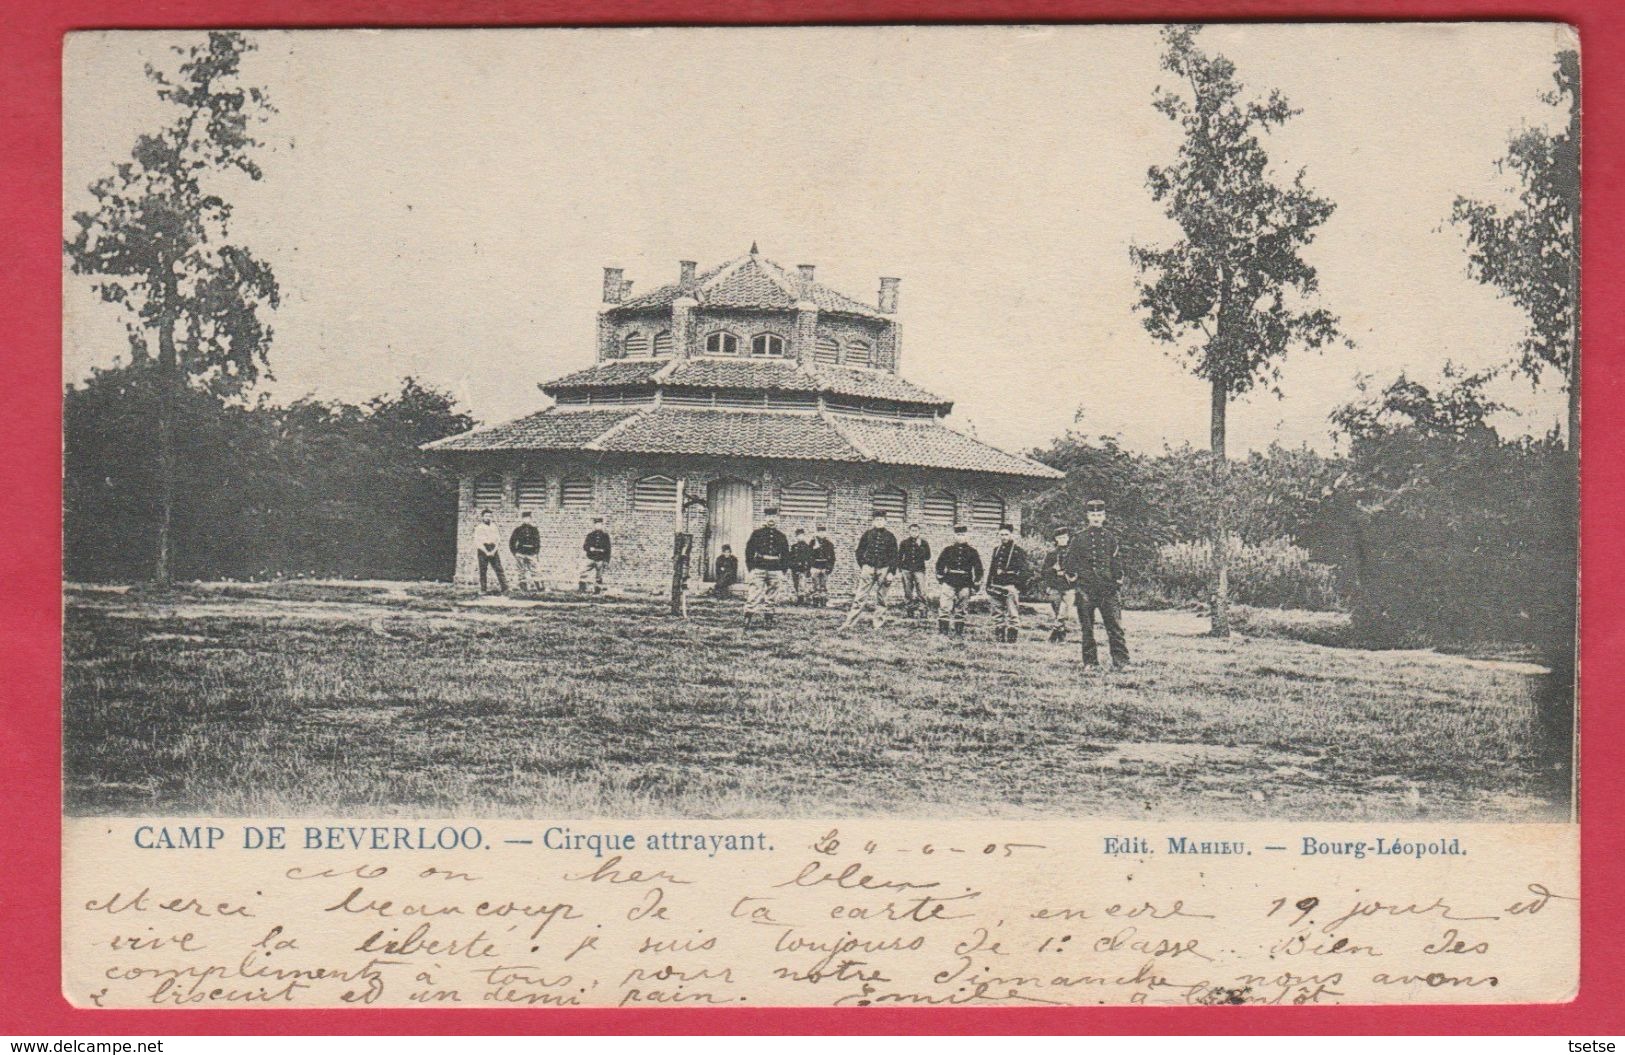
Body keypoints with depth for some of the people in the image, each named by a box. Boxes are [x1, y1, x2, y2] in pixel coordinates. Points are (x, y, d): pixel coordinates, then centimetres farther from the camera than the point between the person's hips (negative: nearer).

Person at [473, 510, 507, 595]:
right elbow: (477, 542, -5)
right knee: (483, 570, -3)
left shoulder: (494, 526, 11)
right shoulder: (478, 527, 2)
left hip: (493, 551, 2)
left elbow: (498, 539, 8)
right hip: (482, 550, -2)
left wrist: (494, 551, -7)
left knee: (499, 569, -7)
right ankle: (483, 590, 1)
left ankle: (504, 588, -12)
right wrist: (486, 552, -13)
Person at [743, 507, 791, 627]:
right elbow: (749, 552, 5)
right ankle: (748, 620, -7)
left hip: (775, 571, 3)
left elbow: (786, 555, 16)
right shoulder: (756, 534, 5)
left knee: (771, 598, 5)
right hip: (759, 569, -3)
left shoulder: (781, 536, 13)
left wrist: (783, 571, 8)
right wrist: (750, 568, -2)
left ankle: (767, 620, 11)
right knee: (755, 596, -9)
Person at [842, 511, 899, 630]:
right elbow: (860, 550, 10)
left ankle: (879, 624, 10)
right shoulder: (868, 534, 6)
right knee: (860, 595, -7)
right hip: (868, 567, 0)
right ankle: (849, 622, -9)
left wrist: (891, 572, -2)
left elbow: (894, 555, 5)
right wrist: (862, 565, -2)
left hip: (883, 569, 0)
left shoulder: (890, 536, 5)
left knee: (880, 598, 4)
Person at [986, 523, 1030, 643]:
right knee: (997, 614, 9)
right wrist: (988, 586, 15)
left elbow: (1023, 571, -5)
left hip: (1010, 587, -6)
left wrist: (1017, 586, -15)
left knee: (1012, 614, -10)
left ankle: (1012, 638, -9)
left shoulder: (1019, 551, 0)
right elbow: (991, 568, 21)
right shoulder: (996, 550, 18)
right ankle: (998, 637, 15)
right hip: (996, 586, 6)